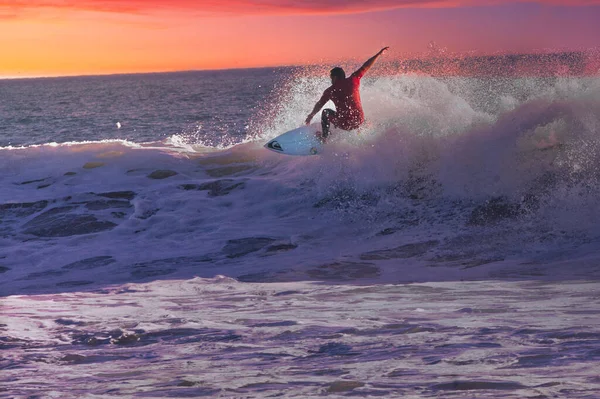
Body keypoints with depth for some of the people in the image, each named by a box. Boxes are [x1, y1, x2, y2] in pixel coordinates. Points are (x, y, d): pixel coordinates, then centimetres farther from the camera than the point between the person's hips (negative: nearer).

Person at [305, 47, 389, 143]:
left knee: (326, 112, 25)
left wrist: (311, 115, 27)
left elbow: (319, 105, 10)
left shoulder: (330, 91, -2)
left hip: (345, 124, -3)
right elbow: (366, 67, 6)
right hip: (359, 122, 3)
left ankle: (324, 137, 22)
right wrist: (379, 54, 14)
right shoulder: (353, 80, -1)